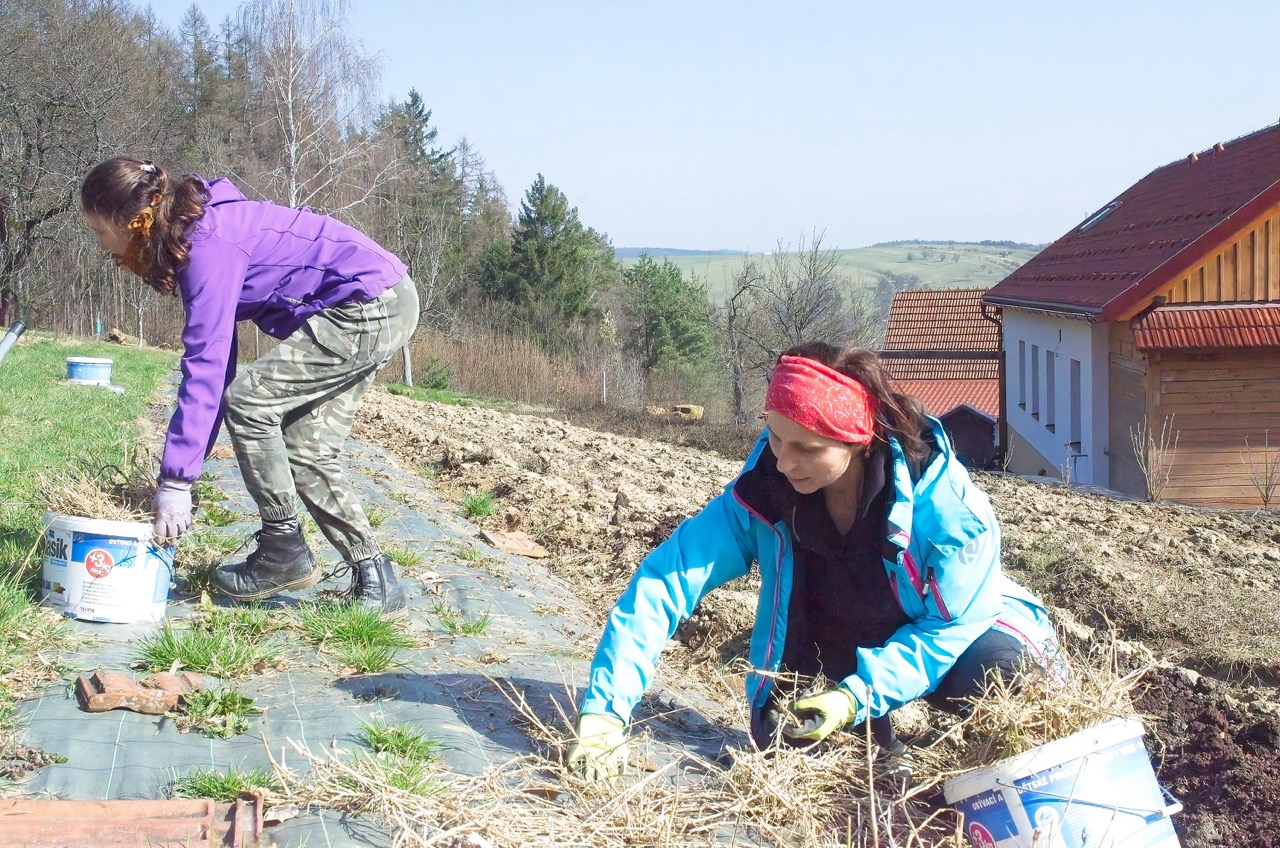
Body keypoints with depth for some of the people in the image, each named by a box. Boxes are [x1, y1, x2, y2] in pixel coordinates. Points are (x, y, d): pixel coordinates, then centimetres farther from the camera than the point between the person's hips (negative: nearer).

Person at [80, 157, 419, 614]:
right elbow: (213, 349, 11)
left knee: (248, 400, -10)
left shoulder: (209, 248, -21)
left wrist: (175, 481, -22)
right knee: (305, 450, 8)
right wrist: (183, 465, 7)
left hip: (371, 306, -10)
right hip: (382, 304, 10)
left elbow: (205, 365, -24)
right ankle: (375, 579, 10)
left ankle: (284, 552, 0)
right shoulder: (198, 230, 9)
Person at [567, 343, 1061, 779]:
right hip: (840, 651, 3)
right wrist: (604, 713, -36)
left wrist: (858, 697, -34)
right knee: (781, 736, -20)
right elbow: (665, 581, -27)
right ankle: (874, 727, 12)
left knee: (998, 667, -31)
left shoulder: (946, 504, -31)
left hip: (946, 632, -3)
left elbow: (953, 623, -21)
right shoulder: (762, 491, -25)